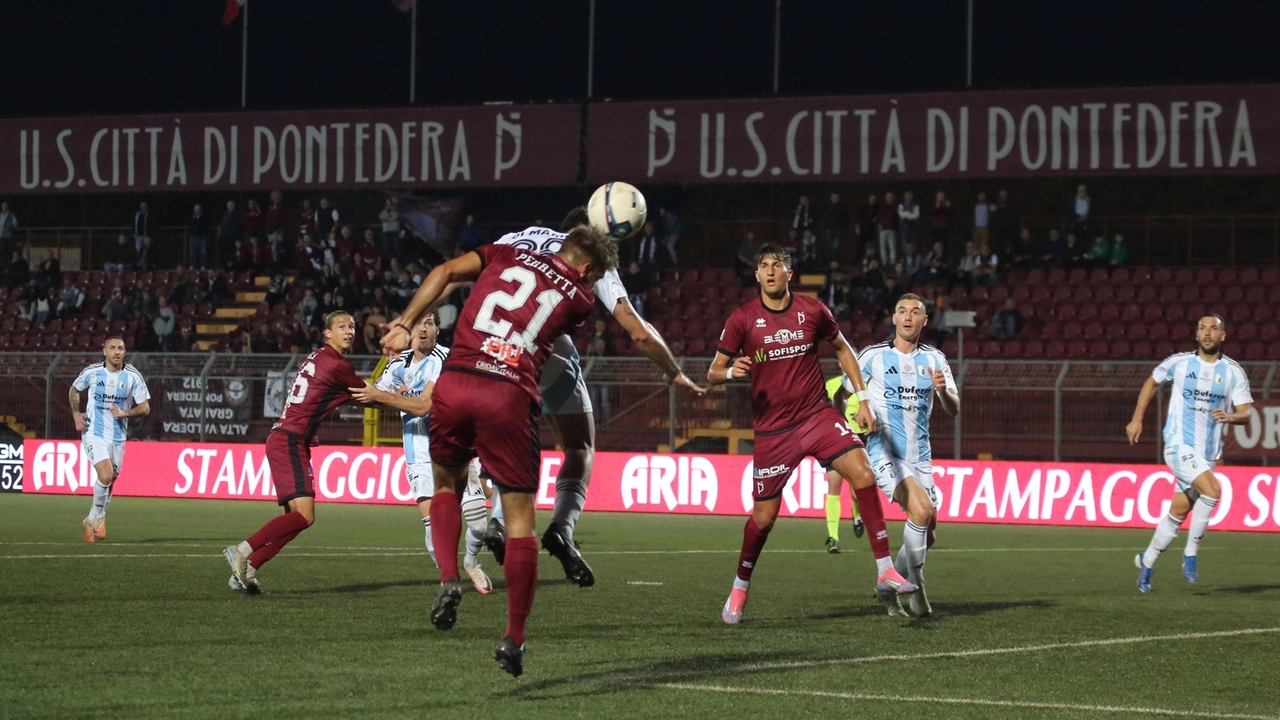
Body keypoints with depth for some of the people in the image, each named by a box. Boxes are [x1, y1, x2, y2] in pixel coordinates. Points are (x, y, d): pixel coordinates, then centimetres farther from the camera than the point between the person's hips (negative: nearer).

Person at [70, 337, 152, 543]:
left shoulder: (133, 376, -4)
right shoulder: (91, 372, -5)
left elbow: (145, 408, -1)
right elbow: (74, 390, 15)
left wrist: (125, 413, -18)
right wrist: (76, 414, 1)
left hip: (118, 437, 3)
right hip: (94, 433, -3)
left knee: (110, 482, 9)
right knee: (105, 476, -21)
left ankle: (92, 521, 29)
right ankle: (99, 515, 2)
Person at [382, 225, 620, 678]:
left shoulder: (507, 254, 19)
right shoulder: (579, 299, 14)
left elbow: (445, 273, 10)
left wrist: (404, 325, 9)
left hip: (454, 384, 2)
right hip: (510, 397, -2)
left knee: (446, 483, 26)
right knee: (520, 517, 6)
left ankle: (448, 579, 2)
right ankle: (514, 638, 3)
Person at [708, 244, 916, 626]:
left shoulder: (812, 311, 1)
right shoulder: (743, 319, -4)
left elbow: (842, 349, 17)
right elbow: (713, 373, 0)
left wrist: (861, 398, 9)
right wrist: (731, 371, -24)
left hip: (817, 415, 2)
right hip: (771, 429, -1)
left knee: (862, 472, -20)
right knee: (763, 515, -1)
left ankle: (885, 570, -15)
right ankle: (739, 590, 24)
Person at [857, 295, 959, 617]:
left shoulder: (934, 359, 7)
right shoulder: (874, 356, -1)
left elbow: (954, 409, 0)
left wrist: (943, 389, -21)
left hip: (919, 455, 5)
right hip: (884, 453, -5)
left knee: (925, 534, 5)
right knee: (922, 509, -26)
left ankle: (890, 587, 28)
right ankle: (915, 585, -12)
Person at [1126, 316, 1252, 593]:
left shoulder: (1234, 372, 0)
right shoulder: (1179, 362, -2)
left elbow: (1245, 413, -2)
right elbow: (1151, 382, 16)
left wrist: (1230, 417, -25)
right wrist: (1137, 419, 13)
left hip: (1208, 453, 3)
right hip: (1179, 445, -3)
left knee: (1178, 512, 8)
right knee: (1212, 490, -26)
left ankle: (1147, 562, 27)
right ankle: (1191, 553, -12)